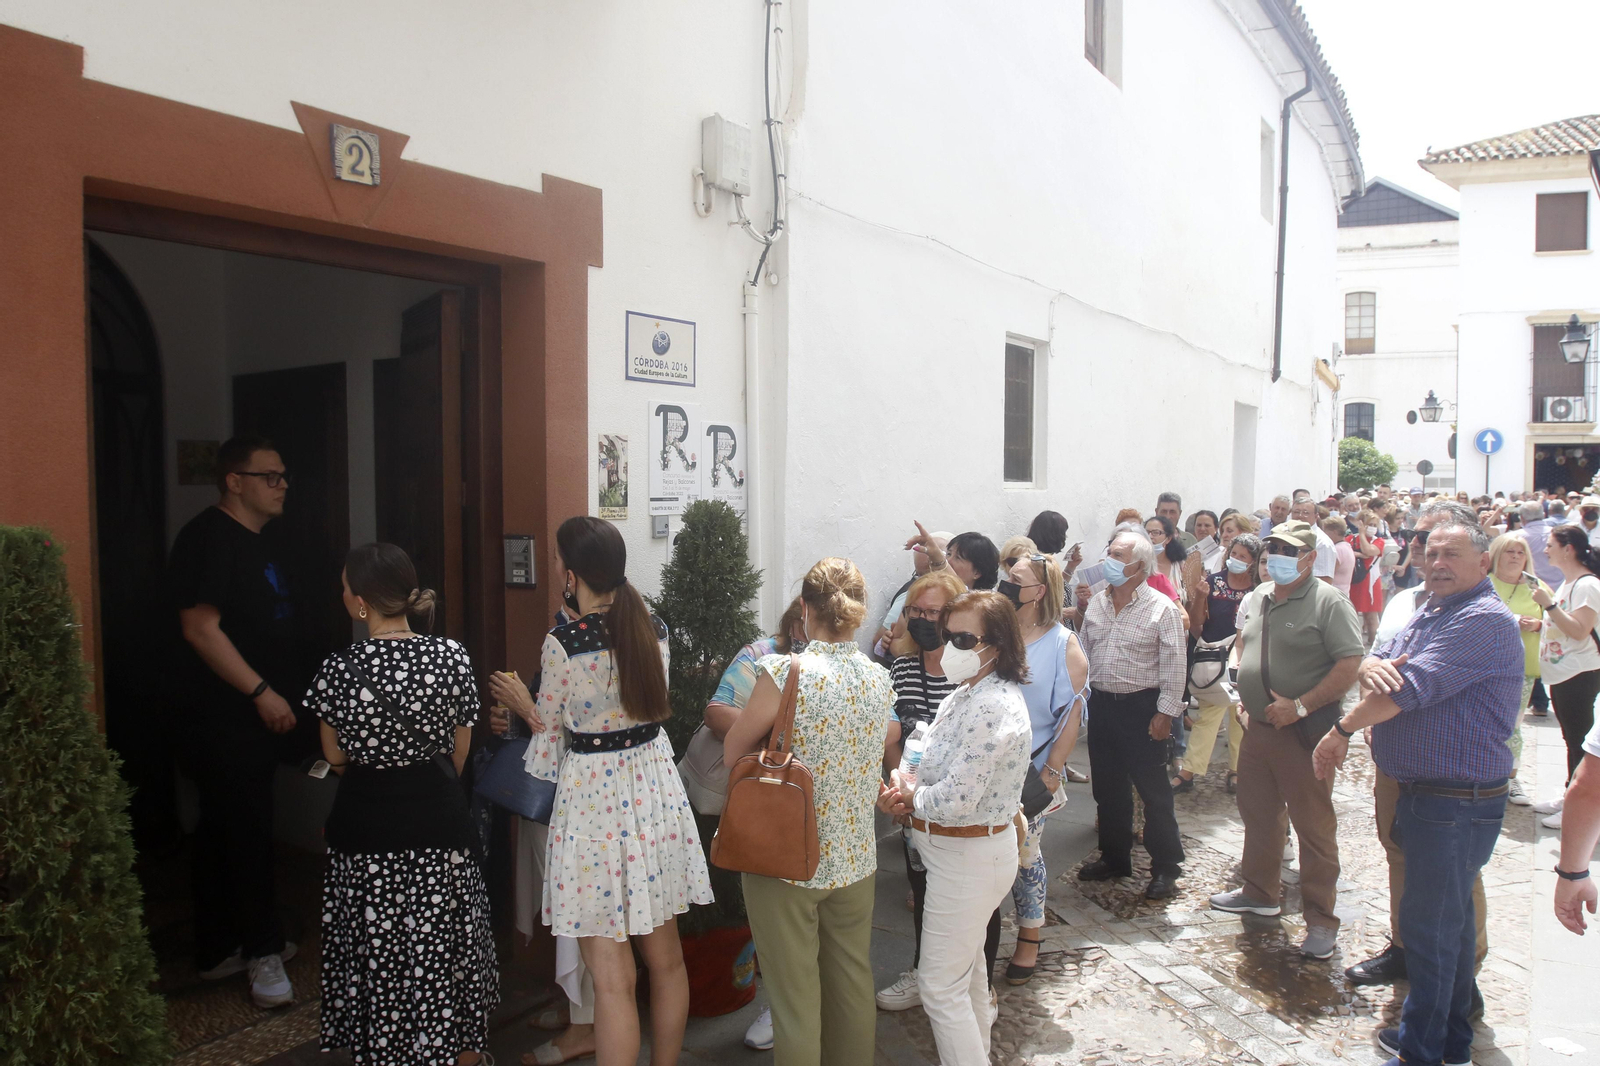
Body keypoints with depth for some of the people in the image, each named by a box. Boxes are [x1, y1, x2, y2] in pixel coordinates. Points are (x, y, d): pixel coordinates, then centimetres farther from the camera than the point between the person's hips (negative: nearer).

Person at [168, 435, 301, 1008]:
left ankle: (221, 949, 26)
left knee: (226, 832, 16)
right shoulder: (209, 537, -14)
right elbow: (200, 627, -22)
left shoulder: (254, 542, 16)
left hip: (253, 714, 10)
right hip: (220, 717, -10)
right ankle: (262, 950, 7)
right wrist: (260, 691, -23)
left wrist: (284, 688, 23)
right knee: (246, 832, -4)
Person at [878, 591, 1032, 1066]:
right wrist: (906, 796, -8)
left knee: (941, 988, 0)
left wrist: (910, 795, -11)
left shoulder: (992, 707, -26)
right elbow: (941, 773, 12)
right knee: (968, 972, 25)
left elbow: (956, 799, -30)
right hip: (966, 853, 10)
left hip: (967, 860, -10)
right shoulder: (967, 695, 5)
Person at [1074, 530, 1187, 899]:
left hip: (1142, 707, -6)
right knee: (1107, 788, 15)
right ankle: (1115, 858, 30)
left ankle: (1166, 868, 15)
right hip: (1100, 704, 6)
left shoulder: (1162, 608, -10)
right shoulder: (1095, 604, 7)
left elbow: (1174, 665, -11)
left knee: (1154, 792, 2)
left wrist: (1166, 712, -14)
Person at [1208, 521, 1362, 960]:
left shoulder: (1328, 602, -12)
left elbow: (1350, 664, -20)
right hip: (1258, 727, 8)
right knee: (1258, 813, 18)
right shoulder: (1259, 601, 12)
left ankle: (1321, 919, 12)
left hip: (1305, 732, -8)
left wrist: (1300, 705, -22)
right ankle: (1260, 892, 35)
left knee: (1314, 826, 1)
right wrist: (1244, 685, 10)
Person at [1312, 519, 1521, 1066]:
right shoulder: (1429, 612, 12)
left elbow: (1411, 687, -25)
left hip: (1457, 801, -10)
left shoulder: (1485, 620, -19)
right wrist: (1372, 666, -16)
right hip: (1423, 792, 10)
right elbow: (1376, 663, 9)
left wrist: (1342, 729, -15)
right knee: (1448, 918, 20)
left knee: (1431, 924, -2)